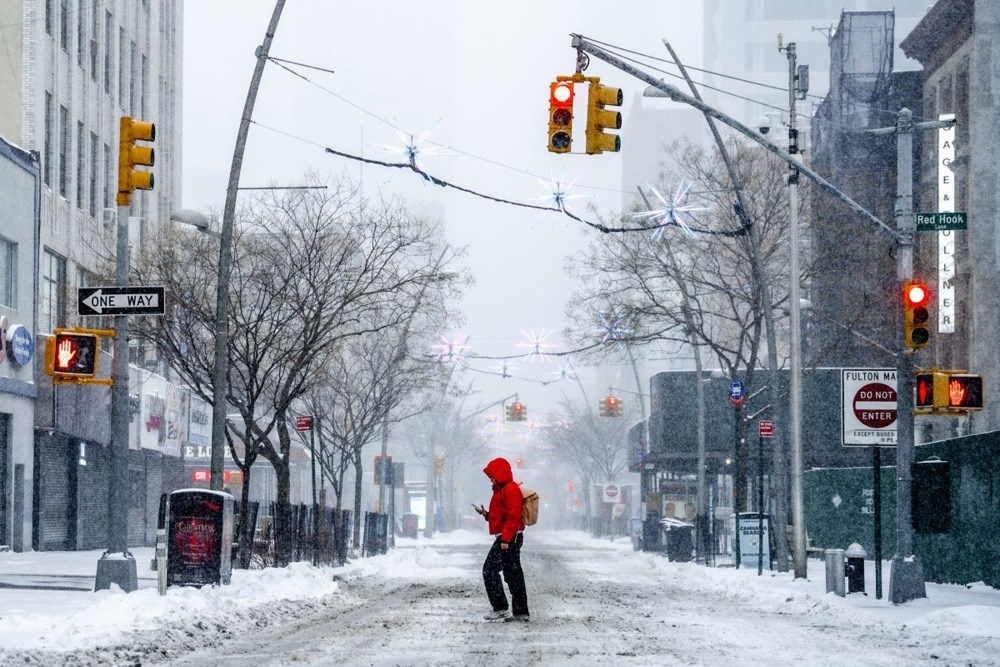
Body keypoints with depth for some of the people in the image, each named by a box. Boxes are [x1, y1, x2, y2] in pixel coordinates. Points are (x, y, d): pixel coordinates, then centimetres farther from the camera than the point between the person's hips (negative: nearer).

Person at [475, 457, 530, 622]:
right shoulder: (502, 490, 21)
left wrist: (506, 539, -25)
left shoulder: (510, 489, -12)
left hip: (509, 537, -11)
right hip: (508, 538, 11)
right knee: (513, 573, 9)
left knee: (490, 570, -11)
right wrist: (486, 514, 12)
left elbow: (513, 516, -20)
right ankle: (521, 612, 10)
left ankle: (500, 608, -11)